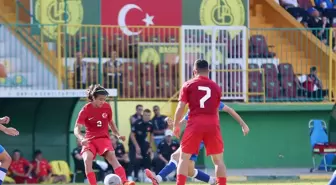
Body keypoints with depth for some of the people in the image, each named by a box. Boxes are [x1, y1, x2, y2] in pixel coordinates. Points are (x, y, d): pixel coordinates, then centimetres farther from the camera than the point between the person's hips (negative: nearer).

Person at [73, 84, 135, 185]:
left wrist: (118, 135, 3)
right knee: (87, 159, -27)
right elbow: (77, 128, -15)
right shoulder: (85, 110, -11)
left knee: (112, 157, -24)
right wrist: (82, 138, -36)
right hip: (90, 140, -1)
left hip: (104, 138, 1)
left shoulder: (107, 107, -1)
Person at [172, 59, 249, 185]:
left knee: (184, 157, 3)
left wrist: (176, 125, 10)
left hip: (195, 124, -2)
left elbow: (181, 107, 0)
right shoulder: (215, 87, 13)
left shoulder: (188, 85, 5)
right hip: (212, 124, 2)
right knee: (218, 159, 10)